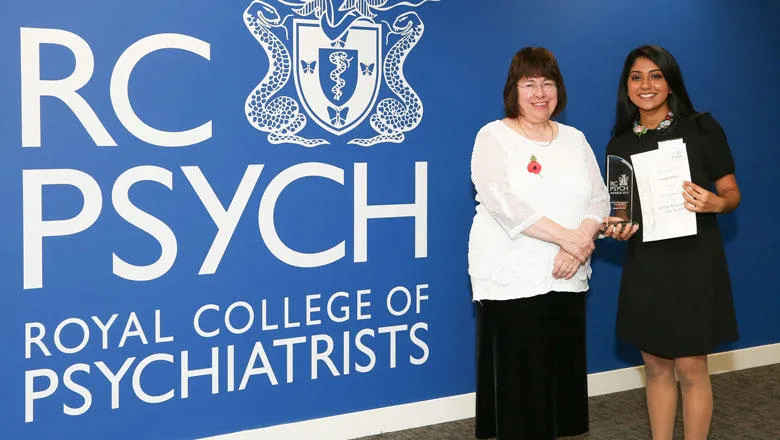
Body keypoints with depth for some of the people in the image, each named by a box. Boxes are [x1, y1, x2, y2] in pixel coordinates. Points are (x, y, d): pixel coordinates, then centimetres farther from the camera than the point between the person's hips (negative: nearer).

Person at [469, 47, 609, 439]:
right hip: (511, 280, -4)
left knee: (563, 378, 6)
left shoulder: (574, 139, 14)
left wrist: (579, 245, -13)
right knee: (517, 382, -2)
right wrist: (568, 237, -19)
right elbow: (504, 203, -15)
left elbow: (599, 199, 6)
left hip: (567, 280, 5)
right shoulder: (493, 137, -1)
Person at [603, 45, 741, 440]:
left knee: (690, 368, 0)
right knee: (656, 366, 11)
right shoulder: (619, 145, 8)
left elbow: (732, 193, -1)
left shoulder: (702, 129, -4)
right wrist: (617, 229, -4)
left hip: (694, 262, -4)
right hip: (644, 265, 4)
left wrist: (714, 203, -23)